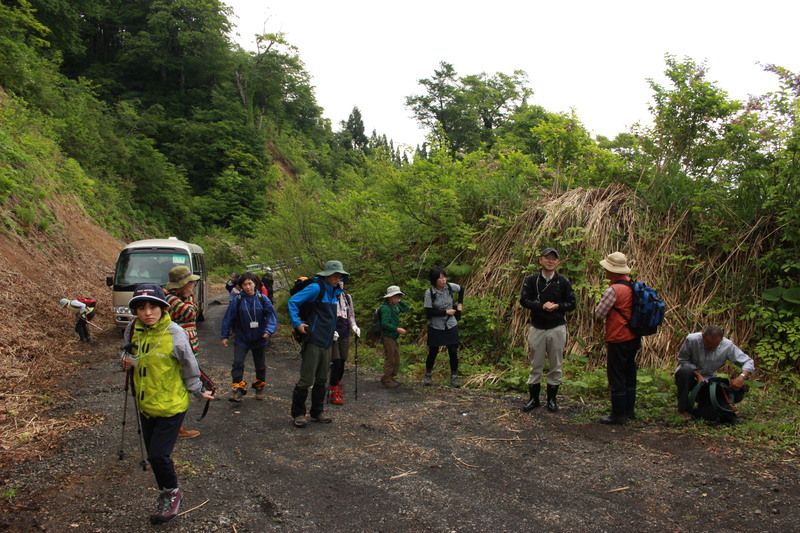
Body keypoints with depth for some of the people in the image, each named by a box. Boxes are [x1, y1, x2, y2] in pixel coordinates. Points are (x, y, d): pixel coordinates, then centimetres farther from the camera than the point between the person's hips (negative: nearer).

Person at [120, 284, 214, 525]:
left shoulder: (175, 333, -21)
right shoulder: (133, 330, -6)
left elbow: (189, 366, -8)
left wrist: (198, 391, 3)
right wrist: (127, 363, -10)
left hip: (171, 405, -5)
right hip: (145, 404, 6)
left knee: (158, 455, -8)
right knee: (154, 454, 16)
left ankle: (172, 493, 21)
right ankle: (167, 494, 39)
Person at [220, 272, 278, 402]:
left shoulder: (263, 299, -10)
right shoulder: (237, 300, -10)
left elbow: (271, 316, -12)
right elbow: (229, 317, -4)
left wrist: (269, 330, -27)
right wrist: (224, 335, -3)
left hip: (259, 338, 1)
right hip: (241, 339, -1)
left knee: (260, 365, 15)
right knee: (238, 363, -11)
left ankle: (259, 388, 35)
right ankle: (239, 389, 1)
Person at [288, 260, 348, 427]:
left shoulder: (334, 291, 13)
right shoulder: (316, 288, -12)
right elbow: (293, 301, -15)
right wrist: (297, 324, -18)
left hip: (327, 343, 8)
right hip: (313, 342, -8)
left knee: (322, 380, 15)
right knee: (306, 380, -2)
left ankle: (317, 412, 27)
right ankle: (297, 414, 11)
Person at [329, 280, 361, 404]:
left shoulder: (347, 297, 13)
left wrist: (354, 327, 6)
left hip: (345, 334, 6)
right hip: (332, 335, -6)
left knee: (342, 362, 9)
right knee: (336, 363, -9)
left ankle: (337, 387, 26)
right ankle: (333, 393, 2)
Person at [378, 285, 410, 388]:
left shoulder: (395, 306, 12)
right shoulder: (386, 308, -15)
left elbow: (406, 308, 23)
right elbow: (385, 323, -22)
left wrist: (399, 301, 8)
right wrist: (397, 329, -25)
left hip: (394, 337, 9)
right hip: (388, 337, -9)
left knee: (396, 359, 14)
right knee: (390, 359, -4)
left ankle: (391, 378, 25)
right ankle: (386, 380, 5)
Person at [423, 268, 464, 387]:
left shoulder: (449, 286, -7)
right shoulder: (429, 293, -17)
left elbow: (461, 289, 15)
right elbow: (428, 312, -17)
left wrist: (460, 304, 9)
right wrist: (446, 312, -16)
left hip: (451, 325, 3)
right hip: (435, 327, -3)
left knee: (453, 352, 3)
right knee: (433, 352, 8)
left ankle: (454, 377, 16)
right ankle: (428, 375, 28)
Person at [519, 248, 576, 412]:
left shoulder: (563, 282, 2)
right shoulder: (531, 280, 0)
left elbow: (571, 304, 3)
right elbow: (524, 300, -7)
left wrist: (557, 306, -16)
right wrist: (542, 305, -21)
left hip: (557, 329, 1)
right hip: (537, 328, 0)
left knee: (555, 366, 8)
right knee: (536, 366, 8)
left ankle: (552, 399, 22)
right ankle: (534, 399, 20)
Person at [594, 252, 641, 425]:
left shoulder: (614, 289, -20)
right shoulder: (633, 286, 7)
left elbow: (599, 313, -13)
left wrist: (601, 302, 2)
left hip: (619, 340, -9)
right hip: (634, 338, 9)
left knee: (616, 378, 0)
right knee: (629, 375, 17)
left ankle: (618, 415, 5)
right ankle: (629, 410, 27)